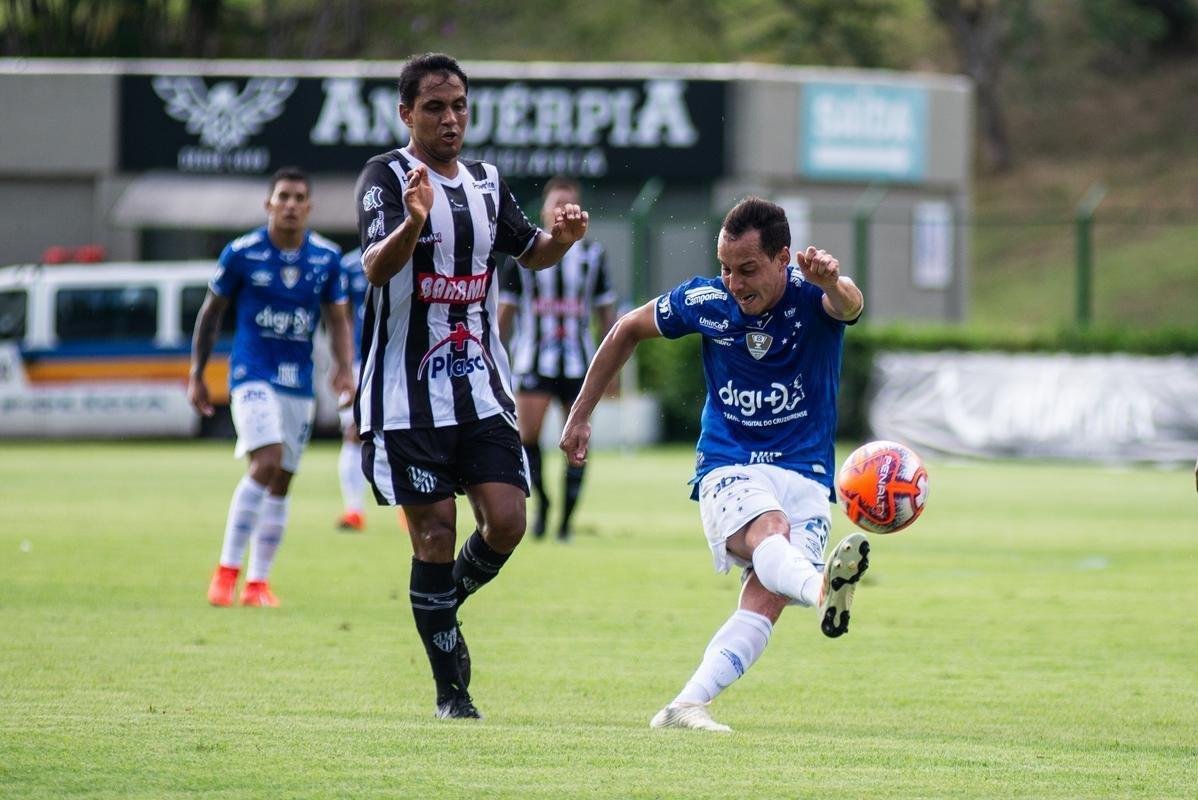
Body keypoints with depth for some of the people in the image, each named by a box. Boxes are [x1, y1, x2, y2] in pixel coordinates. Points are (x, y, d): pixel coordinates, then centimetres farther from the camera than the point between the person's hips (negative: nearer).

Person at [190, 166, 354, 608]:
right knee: (267, 461, -23)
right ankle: (227, 569, -16)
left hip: (299, 382, 4)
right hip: (252, 374, -4)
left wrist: (343, 367, -8)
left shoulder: (327, 258, 2)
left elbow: (338, 320, 9)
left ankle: (258, 582, 15)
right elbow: (210, 314, 5)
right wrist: (196, 375, 5)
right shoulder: (241, 253, -6)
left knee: (281, 483, 6)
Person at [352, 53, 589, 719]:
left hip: (481, 387, 5)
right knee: (435, 533, -6)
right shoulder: (386, 177, -8)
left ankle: (441, 607, 22)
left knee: (506, 521, -7)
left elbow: (530, 252, 26)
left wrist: (562, 237, 2)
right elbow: (375, 267, -23)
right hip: (407, 392, -5)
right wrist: (412, 222, -44)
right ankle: (453, 690, 3)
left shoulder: (486, 182, 12)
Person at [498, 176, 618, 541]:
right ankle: (541, 502, 7)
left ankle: (566, 520, 7)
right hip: (534, 360, -1)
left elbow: (606, 312, 13)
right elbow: (505, 311, 8)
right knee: (527, 434, -14)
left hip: (579, 362, 1)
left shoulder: (592, 255, 8)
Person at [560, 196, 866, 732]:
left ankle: (687, 706, -27)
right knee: (769, 531, -34)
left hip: (805, 473, 0)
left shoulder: (811, 297, -11)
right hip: (727, 468, 0)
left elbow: (847, 306, -37)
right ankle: (821, 587, -67)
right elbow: (628, 330, 14)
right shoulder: (705, 302, -4)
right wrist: (580, 416, 15)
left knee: (768, 595, -23)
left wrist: (834, 285, -63)